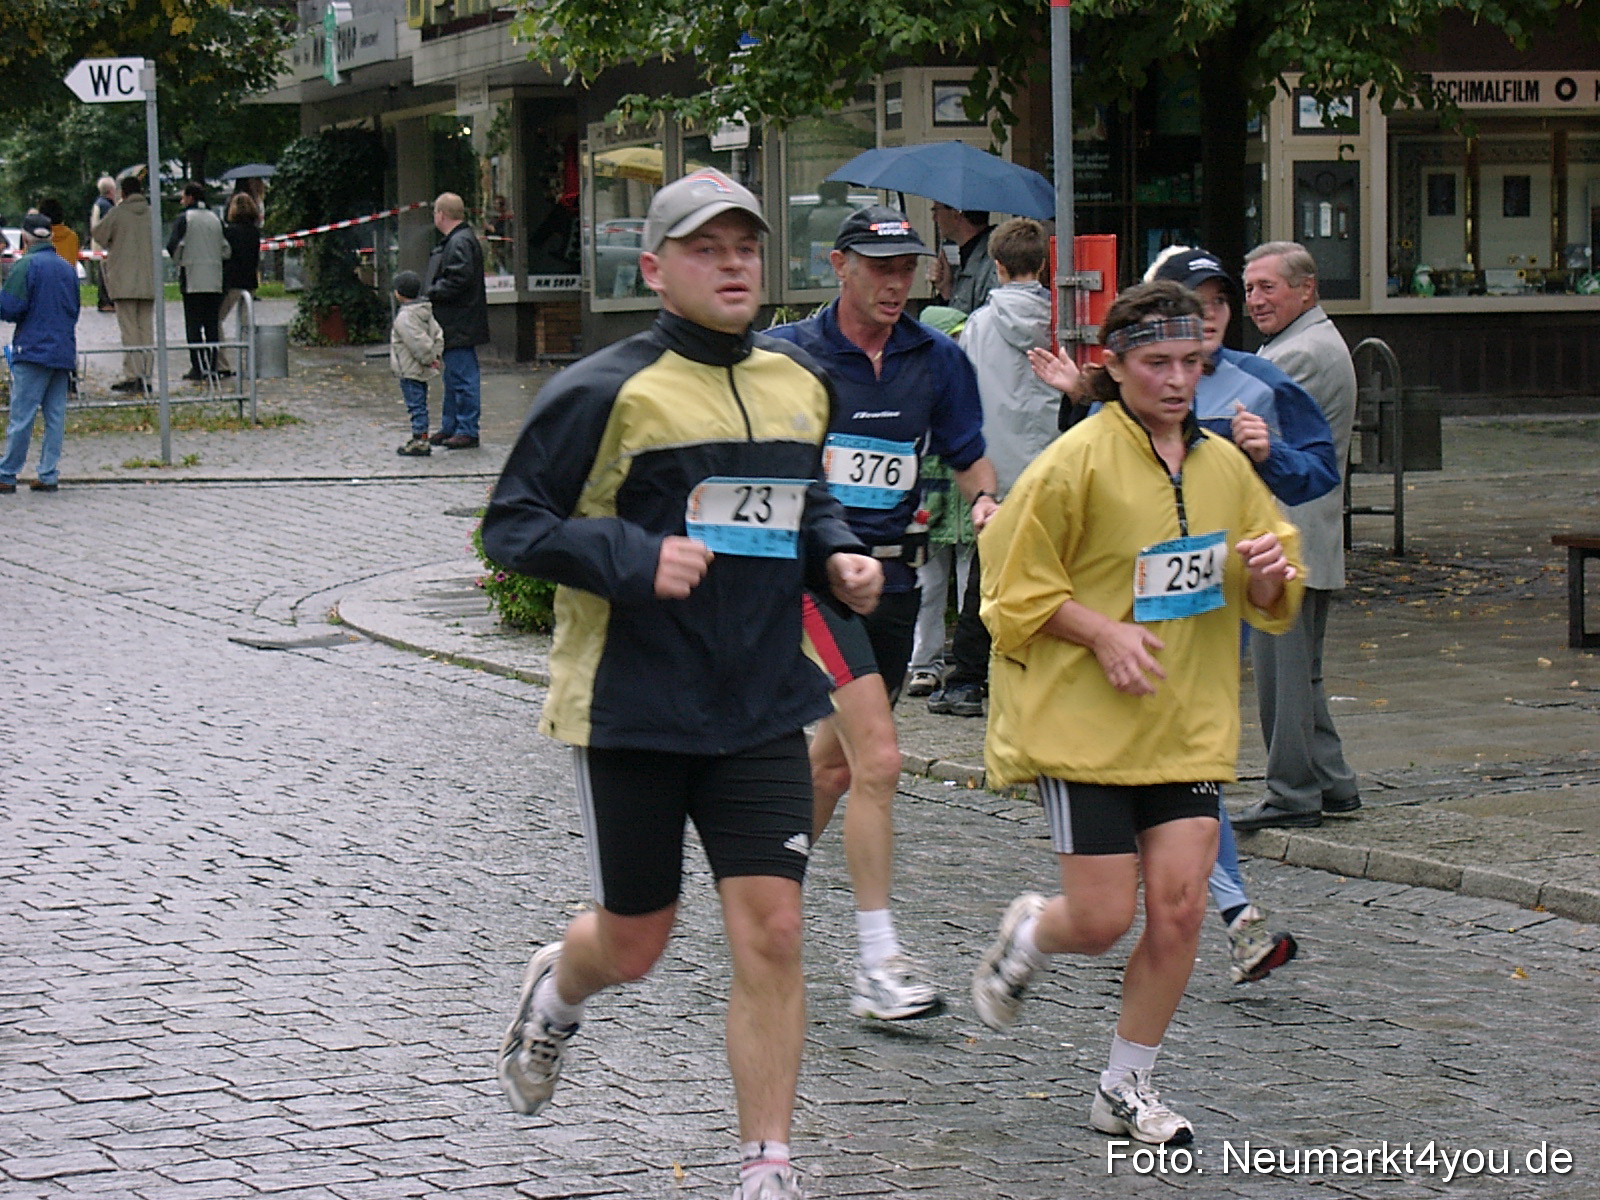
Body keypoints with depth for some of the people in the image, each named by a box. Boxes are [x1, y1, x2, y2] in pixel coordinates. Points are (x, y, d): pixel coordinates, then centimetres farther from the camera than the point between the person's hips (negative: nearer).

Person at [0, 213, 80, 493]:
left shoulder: (25, 265, -9)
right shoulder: (67, 268, 12)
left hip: (33, 351, -6)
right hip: (64, 352, 6)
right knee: (55, 415, 7)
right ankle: (49, 475, 5)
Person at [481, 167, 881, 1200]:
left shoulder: (801, 384, 7)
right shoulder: (607, 391, -11)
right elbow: (511, 524, -9)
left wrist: (839, 554, 4)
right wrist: (635, 559, -22)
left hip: (762, 707, 4)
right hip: (631, 711, -4)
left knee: (771, 932, -6)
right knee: (634, 943, 10)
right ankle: (558, 988, 47)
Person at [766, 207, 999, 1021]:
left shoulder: (936, 359, 6)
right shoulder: (789, 354, -4)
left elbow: (968, 457, 12)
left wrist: (984, 500, -8)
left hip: (894, 572, 5)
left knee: (837, 759, 17)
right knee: (878, 758, -17)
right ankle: (878, 962, -16)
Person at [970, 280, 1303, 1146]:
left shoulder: (1224, 465, 7)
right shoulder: (1078, 461, -10)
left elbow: (1266, 603, 18)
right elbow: (1015, 588, -5)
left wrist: (1268, 574, -5)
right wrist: (1103, 632, -17)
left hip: (1187, 725, 5)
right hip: (1082, 720, -5)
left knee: (1179, 907, -3)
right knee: (1103, 920, -5)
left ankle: (1126, 1090, 14)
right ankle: (1026, 934, 32)